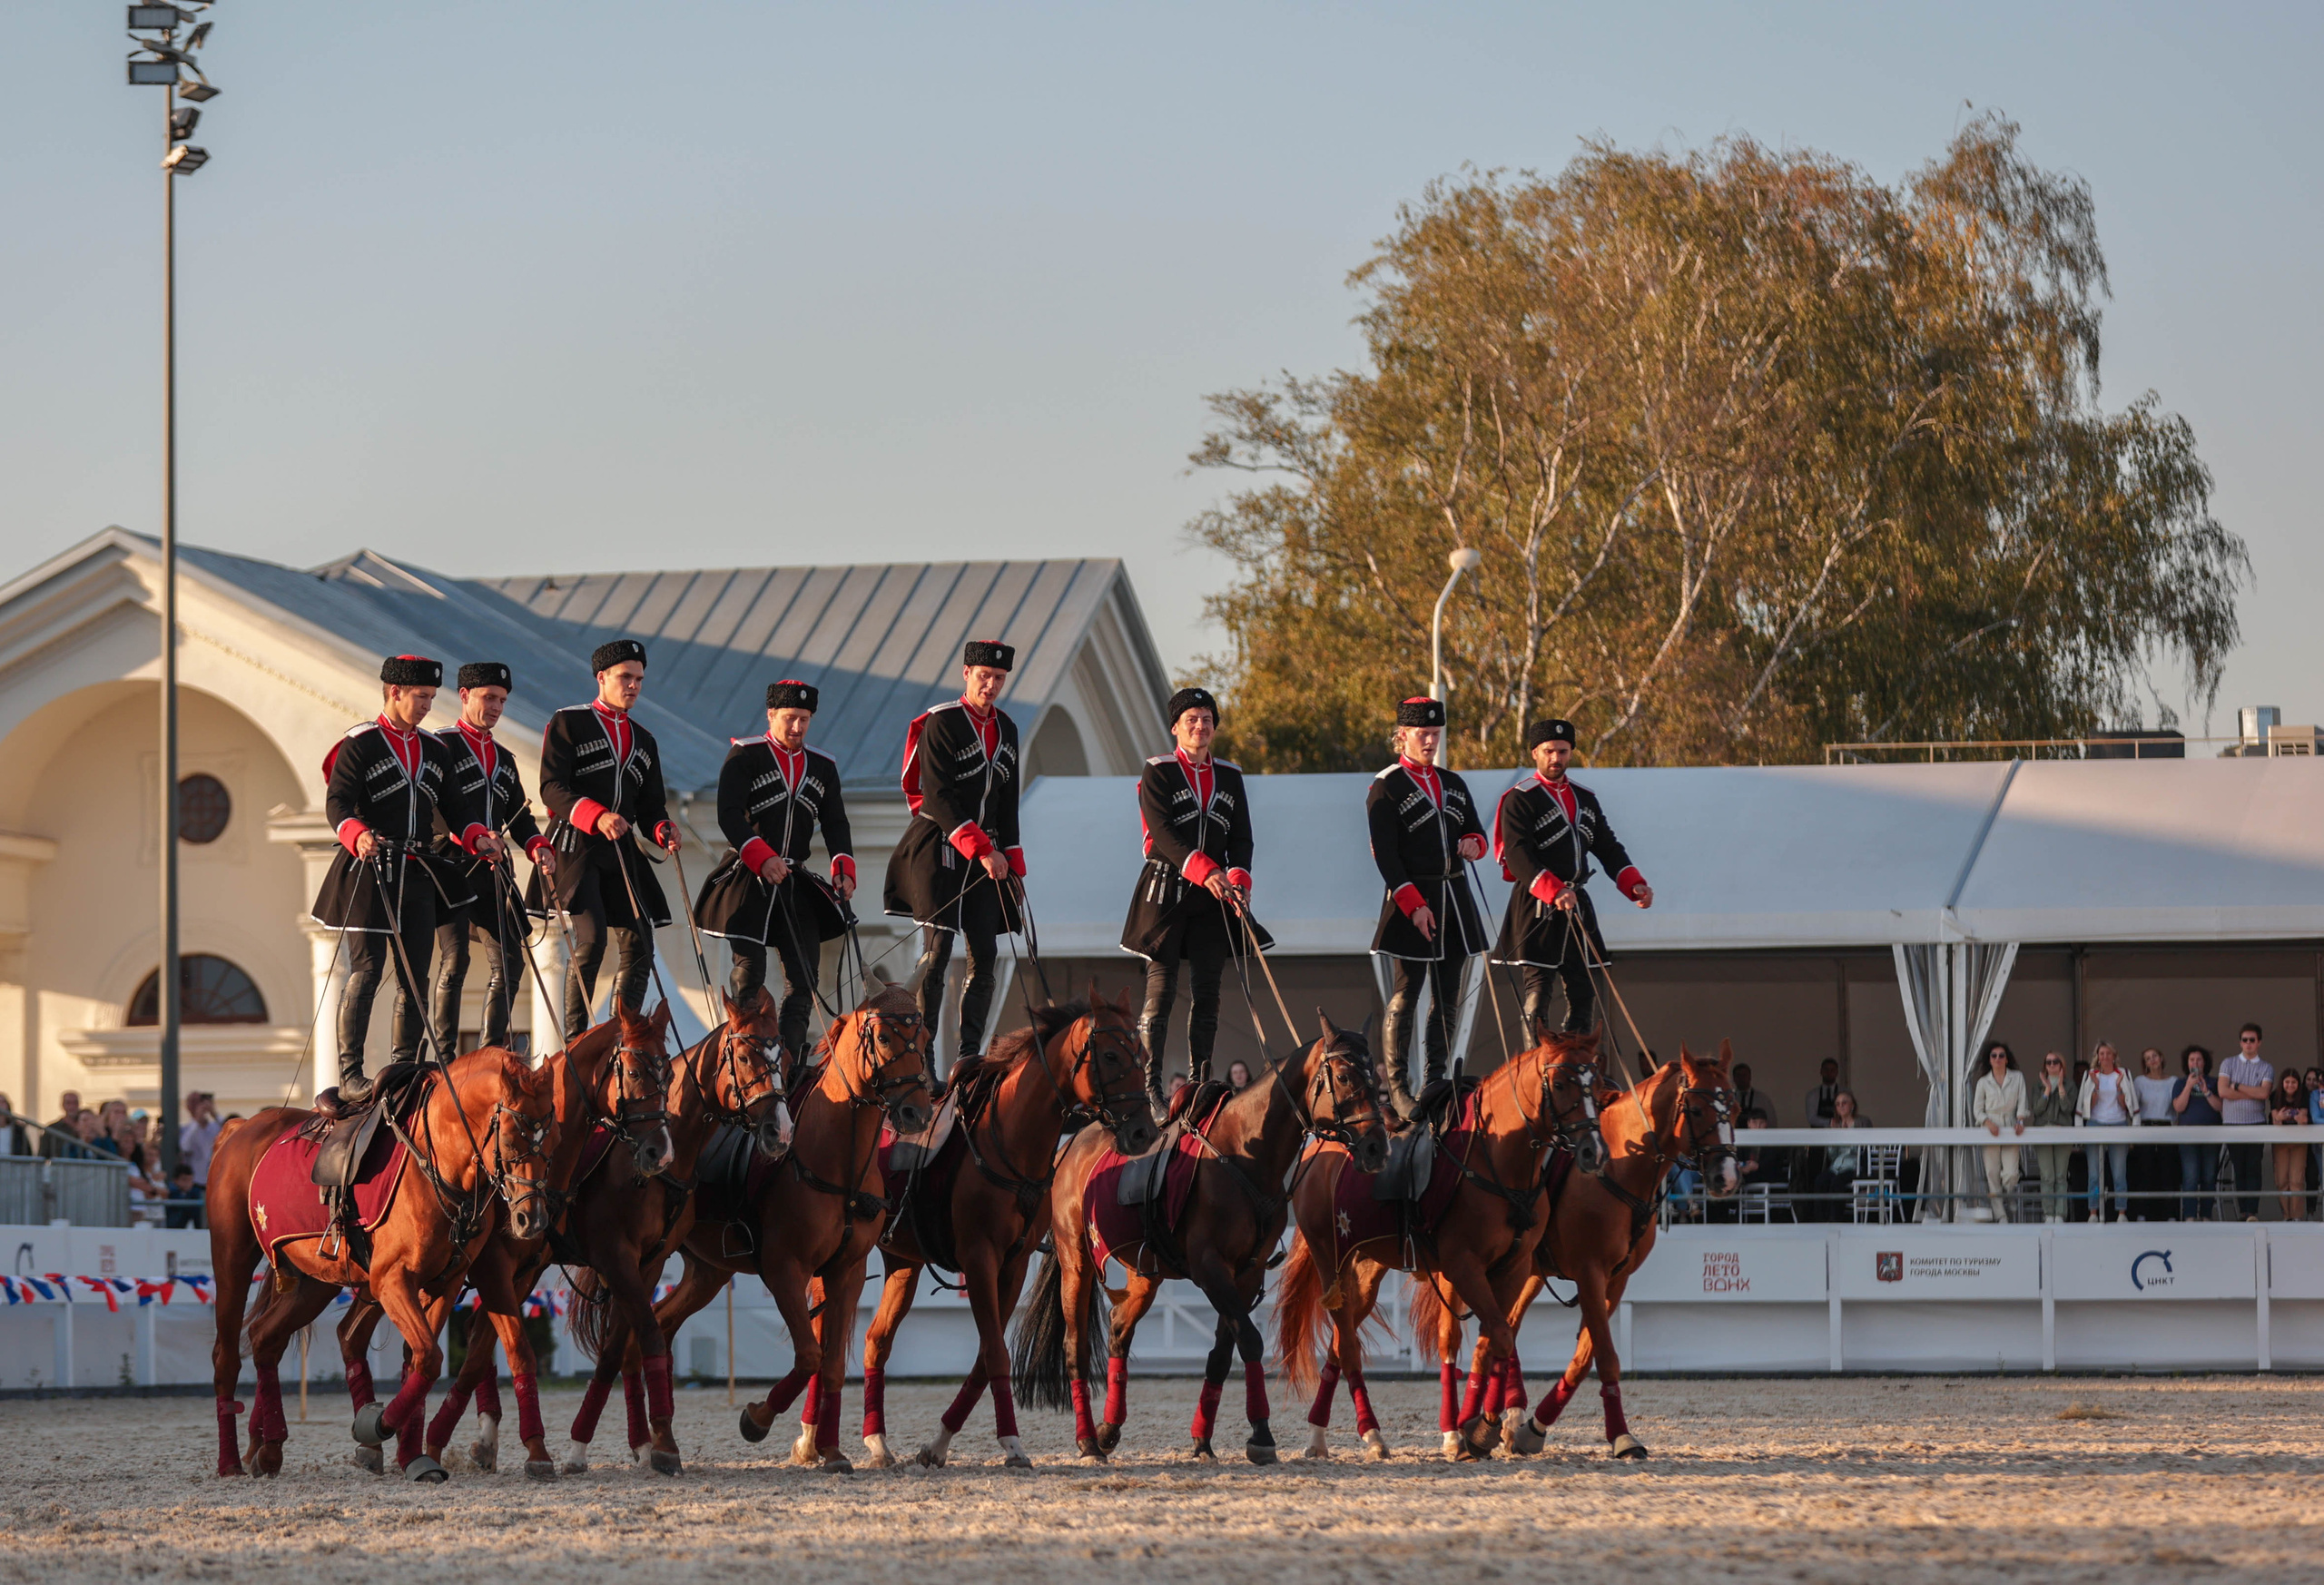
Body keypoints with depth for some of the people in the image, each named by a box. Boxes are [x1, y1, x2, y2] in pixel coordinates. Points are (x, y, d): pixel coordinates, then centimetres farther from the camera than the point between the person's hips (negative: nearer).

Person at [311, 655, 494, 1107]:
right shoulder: (359, 746, -3)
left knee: (415, 977, 6)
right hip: (369, 870, -6)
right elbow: (337, 802, -14)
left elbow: (455, 807, 17)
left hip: (417, 875, 6)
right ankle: (350, 1077, -11)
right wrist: (357, 835, -34)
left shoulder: (435, 751, 16)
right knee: (366, 971, -10)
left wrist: (477, 837, -4)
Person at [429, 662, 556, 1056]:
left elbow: (519, 816, 20)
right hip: (451, 866, -7)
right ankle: (445, 1056, -8)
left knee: (509, 962, 2)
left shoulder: (504, 758, 22)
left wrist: (537, 846, 0)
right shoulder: (440, 746, -2)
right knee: (454, 960, -12)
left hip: (492, 872, 7)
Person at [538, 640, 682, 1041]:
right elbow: (552, 788, -9)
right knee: (592, 938, -19)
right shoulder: (568, 723, 2)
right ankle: (574, 1042, -14)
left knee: (638, 947, -2)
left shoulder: (644, 741, 21)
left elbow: (650, 805, 21)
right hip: (576, 846, -6)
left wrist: (662, 830, -3)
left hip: (623, 851, 6)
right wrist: (597, 816, -24)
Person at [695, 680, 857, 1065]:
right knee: (749, 974, -5)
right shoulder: (745, 756, -2)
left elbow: (835, 824, 9)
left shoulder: (822, 767, 13)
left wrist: (844, 867, -9)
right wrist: (761, 857, -25)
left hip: (796, 884, 5)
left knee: (805, 974, -2)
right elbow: (729, 815, -12)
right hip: (748, 881, -5)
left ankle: (792, 1065, 1)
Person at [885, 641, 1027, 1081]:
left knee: (985, 956, 1)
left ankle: (969, 1057, 5)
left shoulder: (1006, 730, 13)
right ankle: (922, 1058, -9)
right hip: (940, 847, -6)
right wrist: (981, 850, -20)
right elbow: (938, 797, -15)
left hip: (987, 855, 6)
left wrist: (1012, 864, 13)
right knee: (937, 953, -11)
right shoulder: (941, 723, -9)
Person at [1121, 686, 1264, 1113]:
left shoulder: (1230, 776, 13)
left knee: (1207, 992, 3)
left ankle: (1200, 1082, 7)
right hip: (1166, 890, -4)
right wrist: (1204, 871, -26)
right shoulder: (1158, 773, -1)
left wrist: (1238, 878, -11)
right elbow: (1162, 833, -13)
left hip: (1214, 898, 4)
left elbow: (1241, 837, 9)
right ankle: (1149, 1085, -8)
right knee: (1161, 989, -8)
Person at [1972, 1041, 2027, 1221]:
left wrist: (2020, 1120, -10)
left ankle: (2006, 1199, 19)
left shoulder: (2017, 1078, 9)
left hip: (2010, 1129, 0)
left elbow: (2022, 1103, 7)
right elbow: (1977, 1109, 7)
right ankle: (2000, 1215, 0)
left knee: (2011, 1174, -11)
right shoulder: (1983, 1082, 8)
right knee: (1992, 1174, -4)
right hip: (1990, 1130, 0)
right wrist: (1988, 1122, -11)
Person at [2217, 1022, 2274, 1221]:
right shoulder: (2228, 1064, 9)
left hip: (2256, 1123, -1)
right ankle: (2242, 1211, 7)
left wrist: (2237, 1087, -4)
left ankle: (2252, 1212, -13)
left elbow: (2263, 1093, -8)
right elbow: (2223, 1091, -6)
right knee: (2239, 1170, 3)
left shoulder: (2266, 1068, 8)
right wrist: (2253, 1094, -5)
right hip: (2233, 1123, 1)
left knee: (2253, 1170, -8)